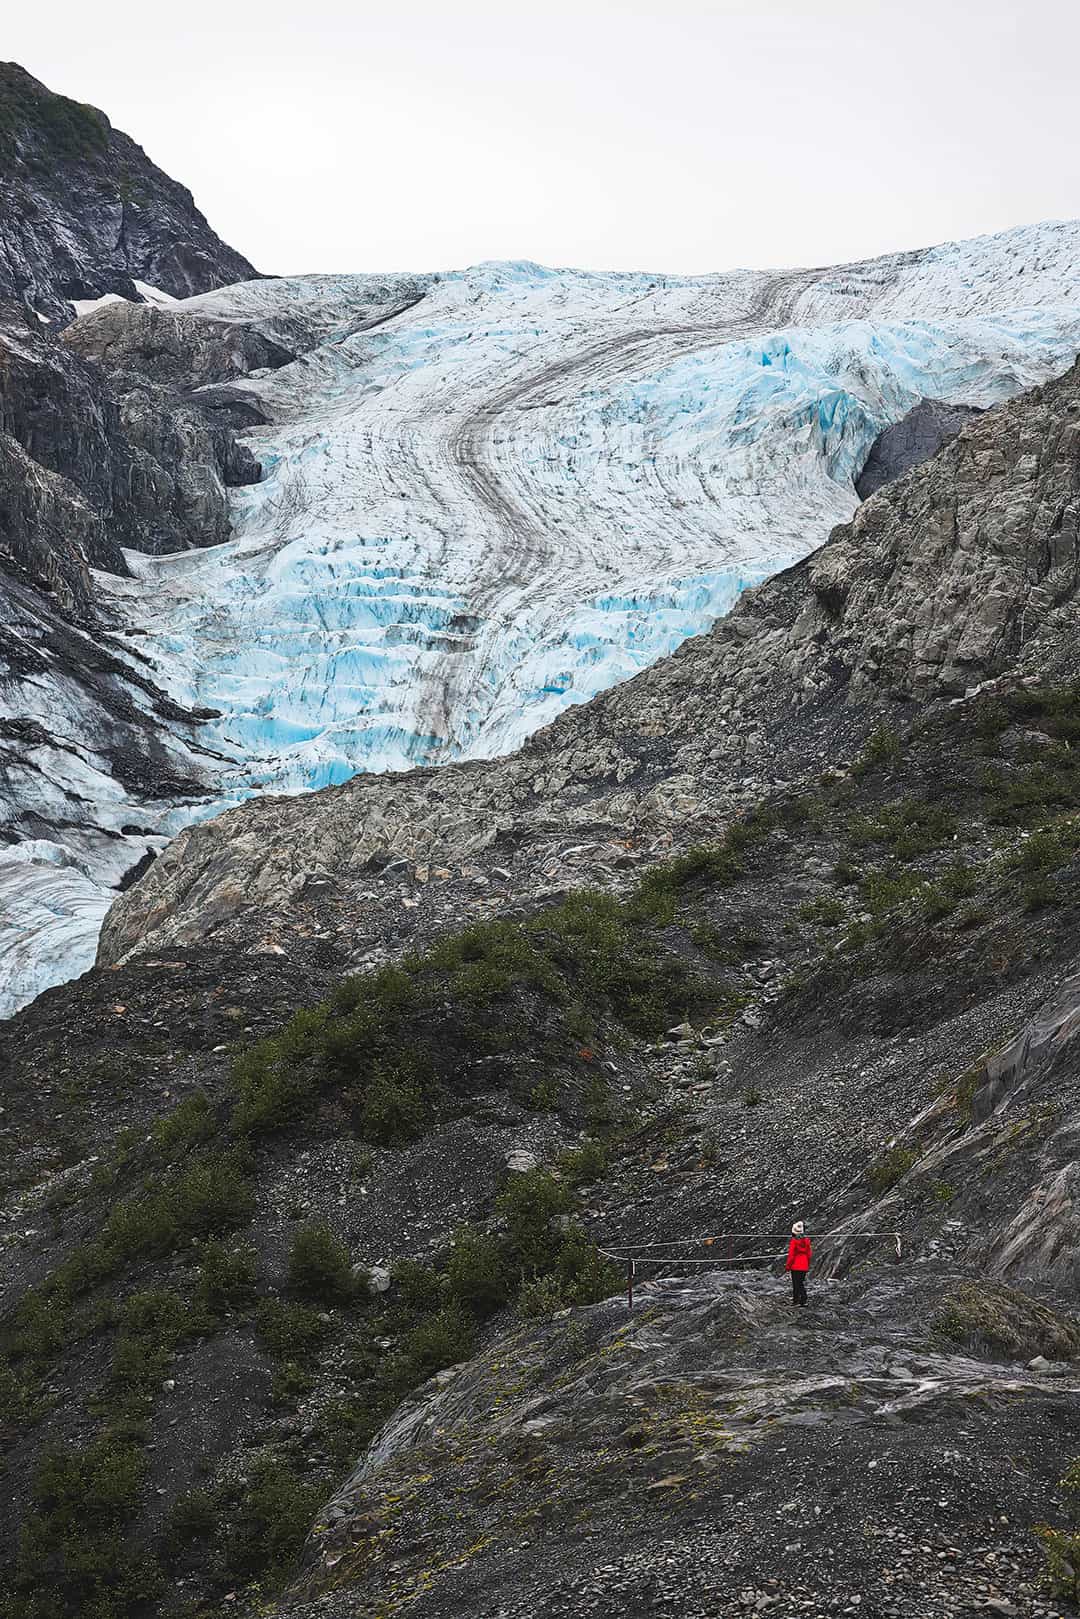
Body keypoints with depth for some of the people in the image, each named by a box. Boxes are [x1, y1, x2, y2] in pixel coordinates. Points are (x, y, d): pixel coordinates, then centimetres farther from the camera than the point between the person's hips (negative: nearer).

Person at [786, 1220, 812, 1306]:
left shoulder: (794, 1241, -15)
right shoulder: (806, 1240, 2)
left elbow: (791, 1255, -14)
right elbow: (809, 1253, 9)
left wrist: (788, 1265, -5)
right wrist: (808, 1265, 19)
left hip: (795, 1266, -5)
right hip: (804, 1266, 5)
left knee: (796, 1284, 1)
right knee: (802, 1282, 14)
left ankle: (796, 1300, 0)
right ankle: (803, 1300, 13)